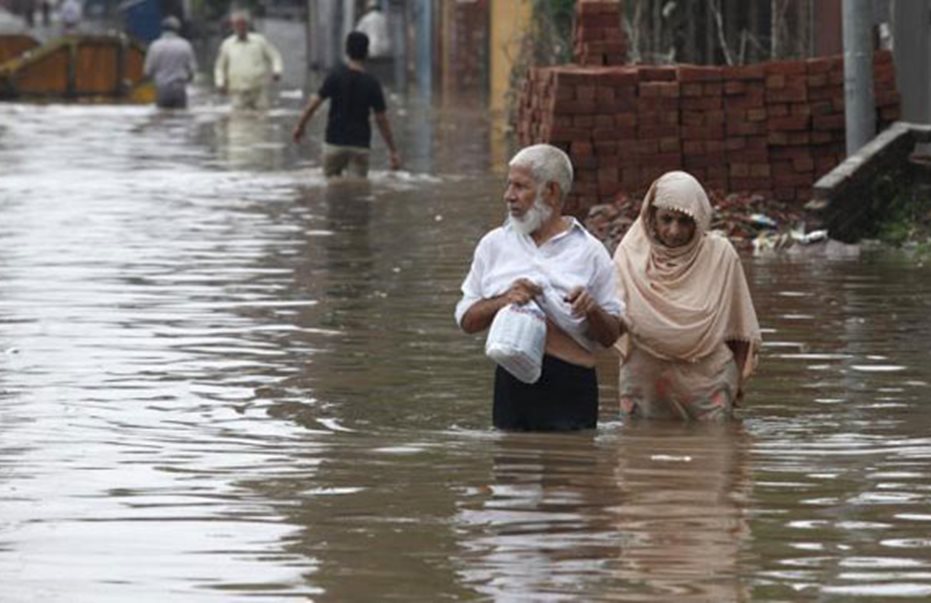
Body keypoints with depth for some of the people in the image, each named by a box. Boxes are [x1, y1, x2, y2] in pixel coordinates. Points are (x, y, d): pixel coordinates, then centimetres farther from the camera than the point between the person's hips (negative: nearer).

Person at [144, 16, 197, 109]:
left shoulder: (155, 46, -4)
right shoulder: (185, 45, -1)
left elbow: (148, 71, -2)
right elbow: (192, 69, 2)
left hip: (162, 90, 0)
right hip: (179, 90, 0)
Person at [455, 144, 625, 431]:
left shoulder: (589, 251, 6)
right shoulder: (494, 244, 13)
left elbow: (611, 336, 7)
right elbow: (466, 319, 10)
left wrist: (592, 311, -14)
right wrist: (504, 301, -7)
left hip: (569, 388, -2)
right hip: (511, 383, 2)